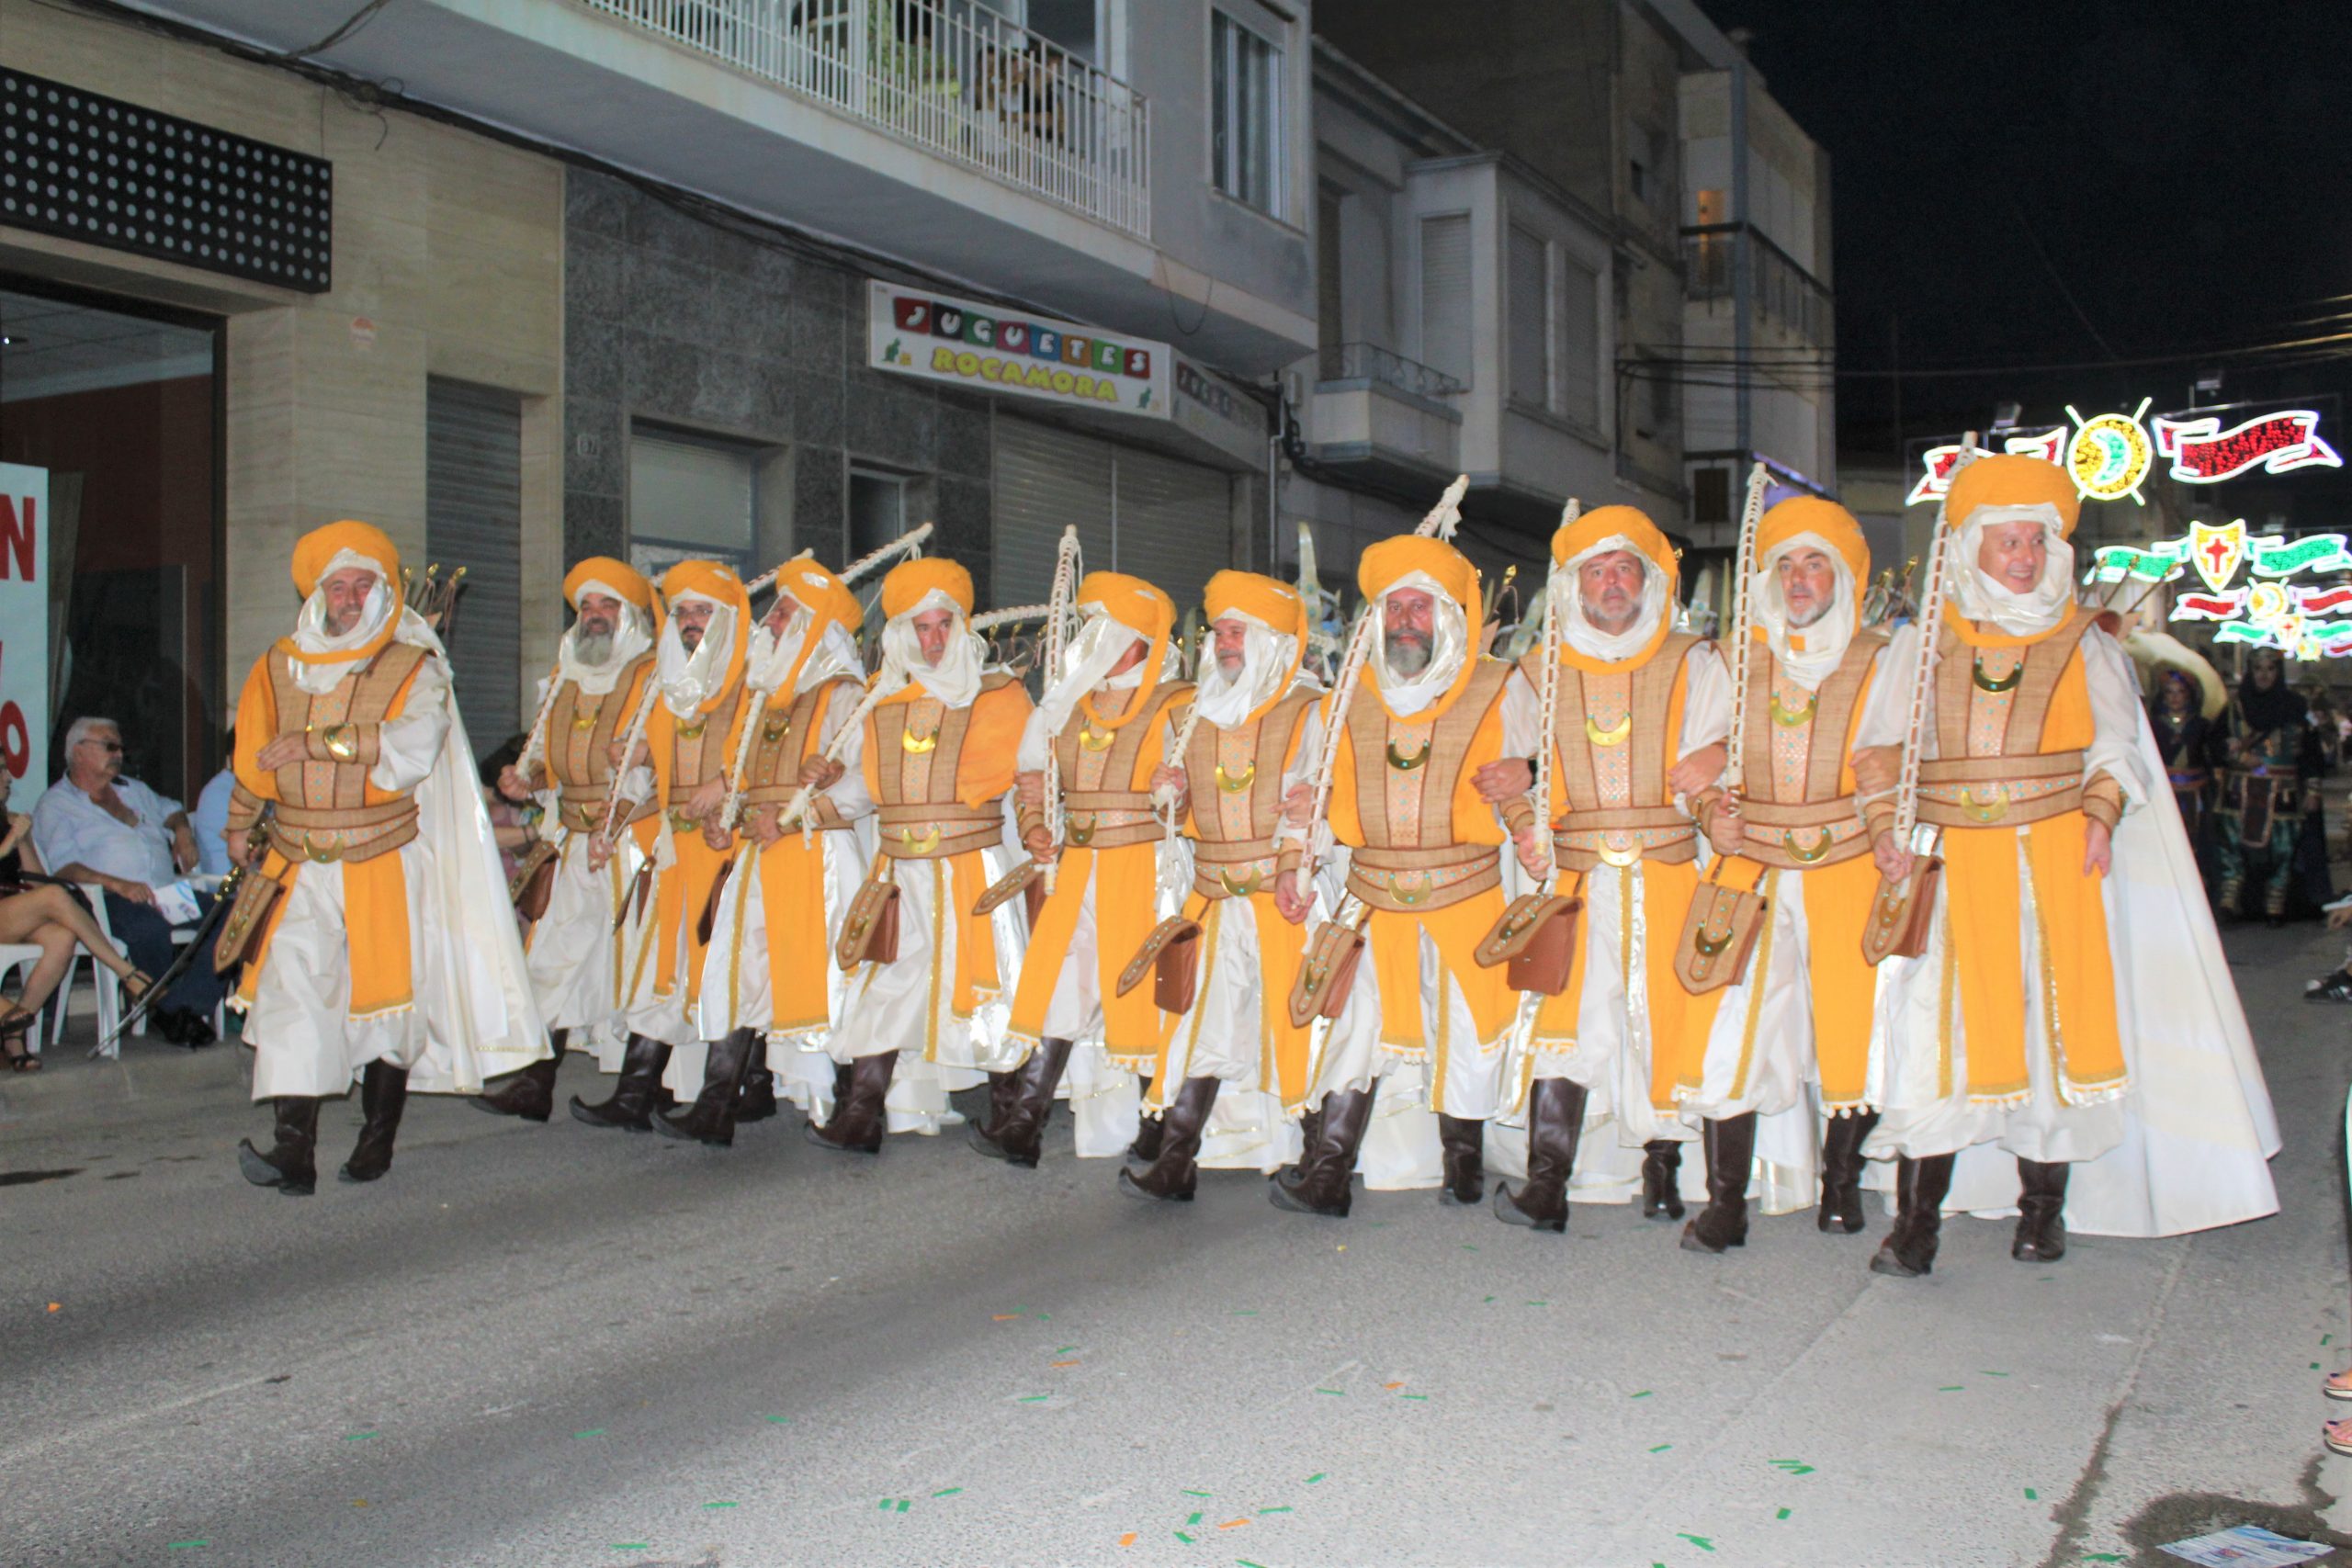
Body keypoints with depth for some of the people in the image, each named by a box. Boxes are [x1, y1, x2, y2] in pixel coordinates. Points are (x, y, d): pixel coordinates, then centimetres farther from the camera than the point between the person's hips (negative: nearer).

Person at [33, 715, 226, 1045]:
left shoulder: (134, 790, 30)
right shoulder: (55, 804, 8)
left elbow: (172, 811, 45)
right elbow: (64, 867, -7)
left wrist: (182, 832, 19)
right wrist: (118, 885, -24)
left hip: (169, 892, 6)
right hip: (108, 902, -6)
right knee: (151, 926, -41)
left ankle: (185, 1005, -27)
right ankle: (168, 1010, -16)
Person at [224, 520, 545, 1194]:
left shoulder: (413, 668, -1)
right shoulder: (281, 667, 10)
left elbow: (412, 740, -20)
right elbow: (254, 755, 24)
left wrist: (318, 742, -22)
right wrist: (240, 827, 31)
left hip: (384, 865, -2)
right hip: (302, 867, 2)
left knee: (388, 997, 4)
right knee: (291, 986, -11)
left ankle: (378, 1139, 18)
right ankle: (294, 1146, -15)